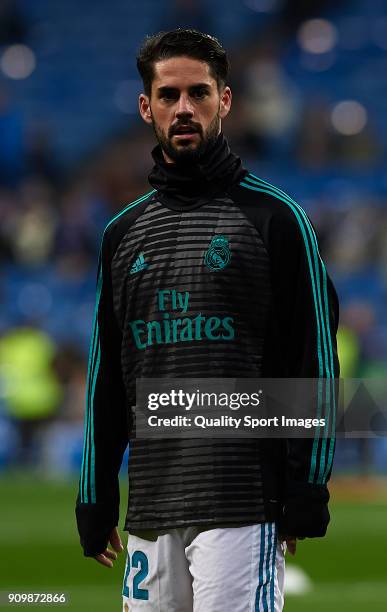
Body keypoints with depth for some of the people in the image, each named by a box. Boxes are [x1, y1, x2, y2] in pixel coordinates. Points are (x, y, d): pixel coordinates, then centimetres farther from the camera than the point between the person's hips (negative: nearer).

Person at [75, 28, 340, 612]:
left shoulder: (274, 216, 1)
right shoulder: (124, 233, 16)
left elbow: (315, 359, -3)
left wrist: (308, 489, -9)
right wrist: (94, 498, 15)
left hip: (243, 506, -5)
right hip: (150, 511, 5)